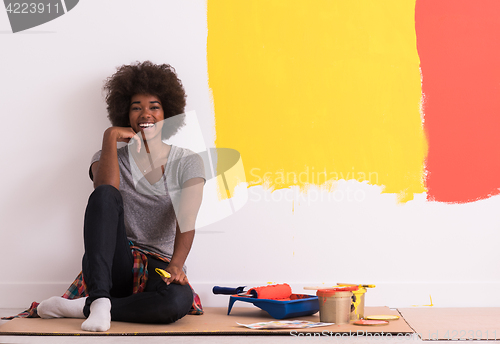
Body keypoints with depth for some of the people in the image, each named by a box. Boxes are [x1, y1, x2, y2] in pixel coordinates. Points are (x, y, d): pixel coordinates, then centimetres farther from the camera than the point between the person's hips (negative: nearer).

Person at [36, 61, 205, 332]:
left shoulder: (187, 163, 5)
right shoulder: (112, 158, 9)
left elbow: (186, 220, -12)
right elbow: (105, 188, -17)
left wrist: (176, 265, -28)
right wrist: (110, 137, -17)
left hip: (159, 268, 0)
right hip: (114, 265, 0)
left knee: (179, 300, -38)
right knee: (105, 195, -29)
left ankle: (83, 307, -21)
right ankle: (100, 300, -38)